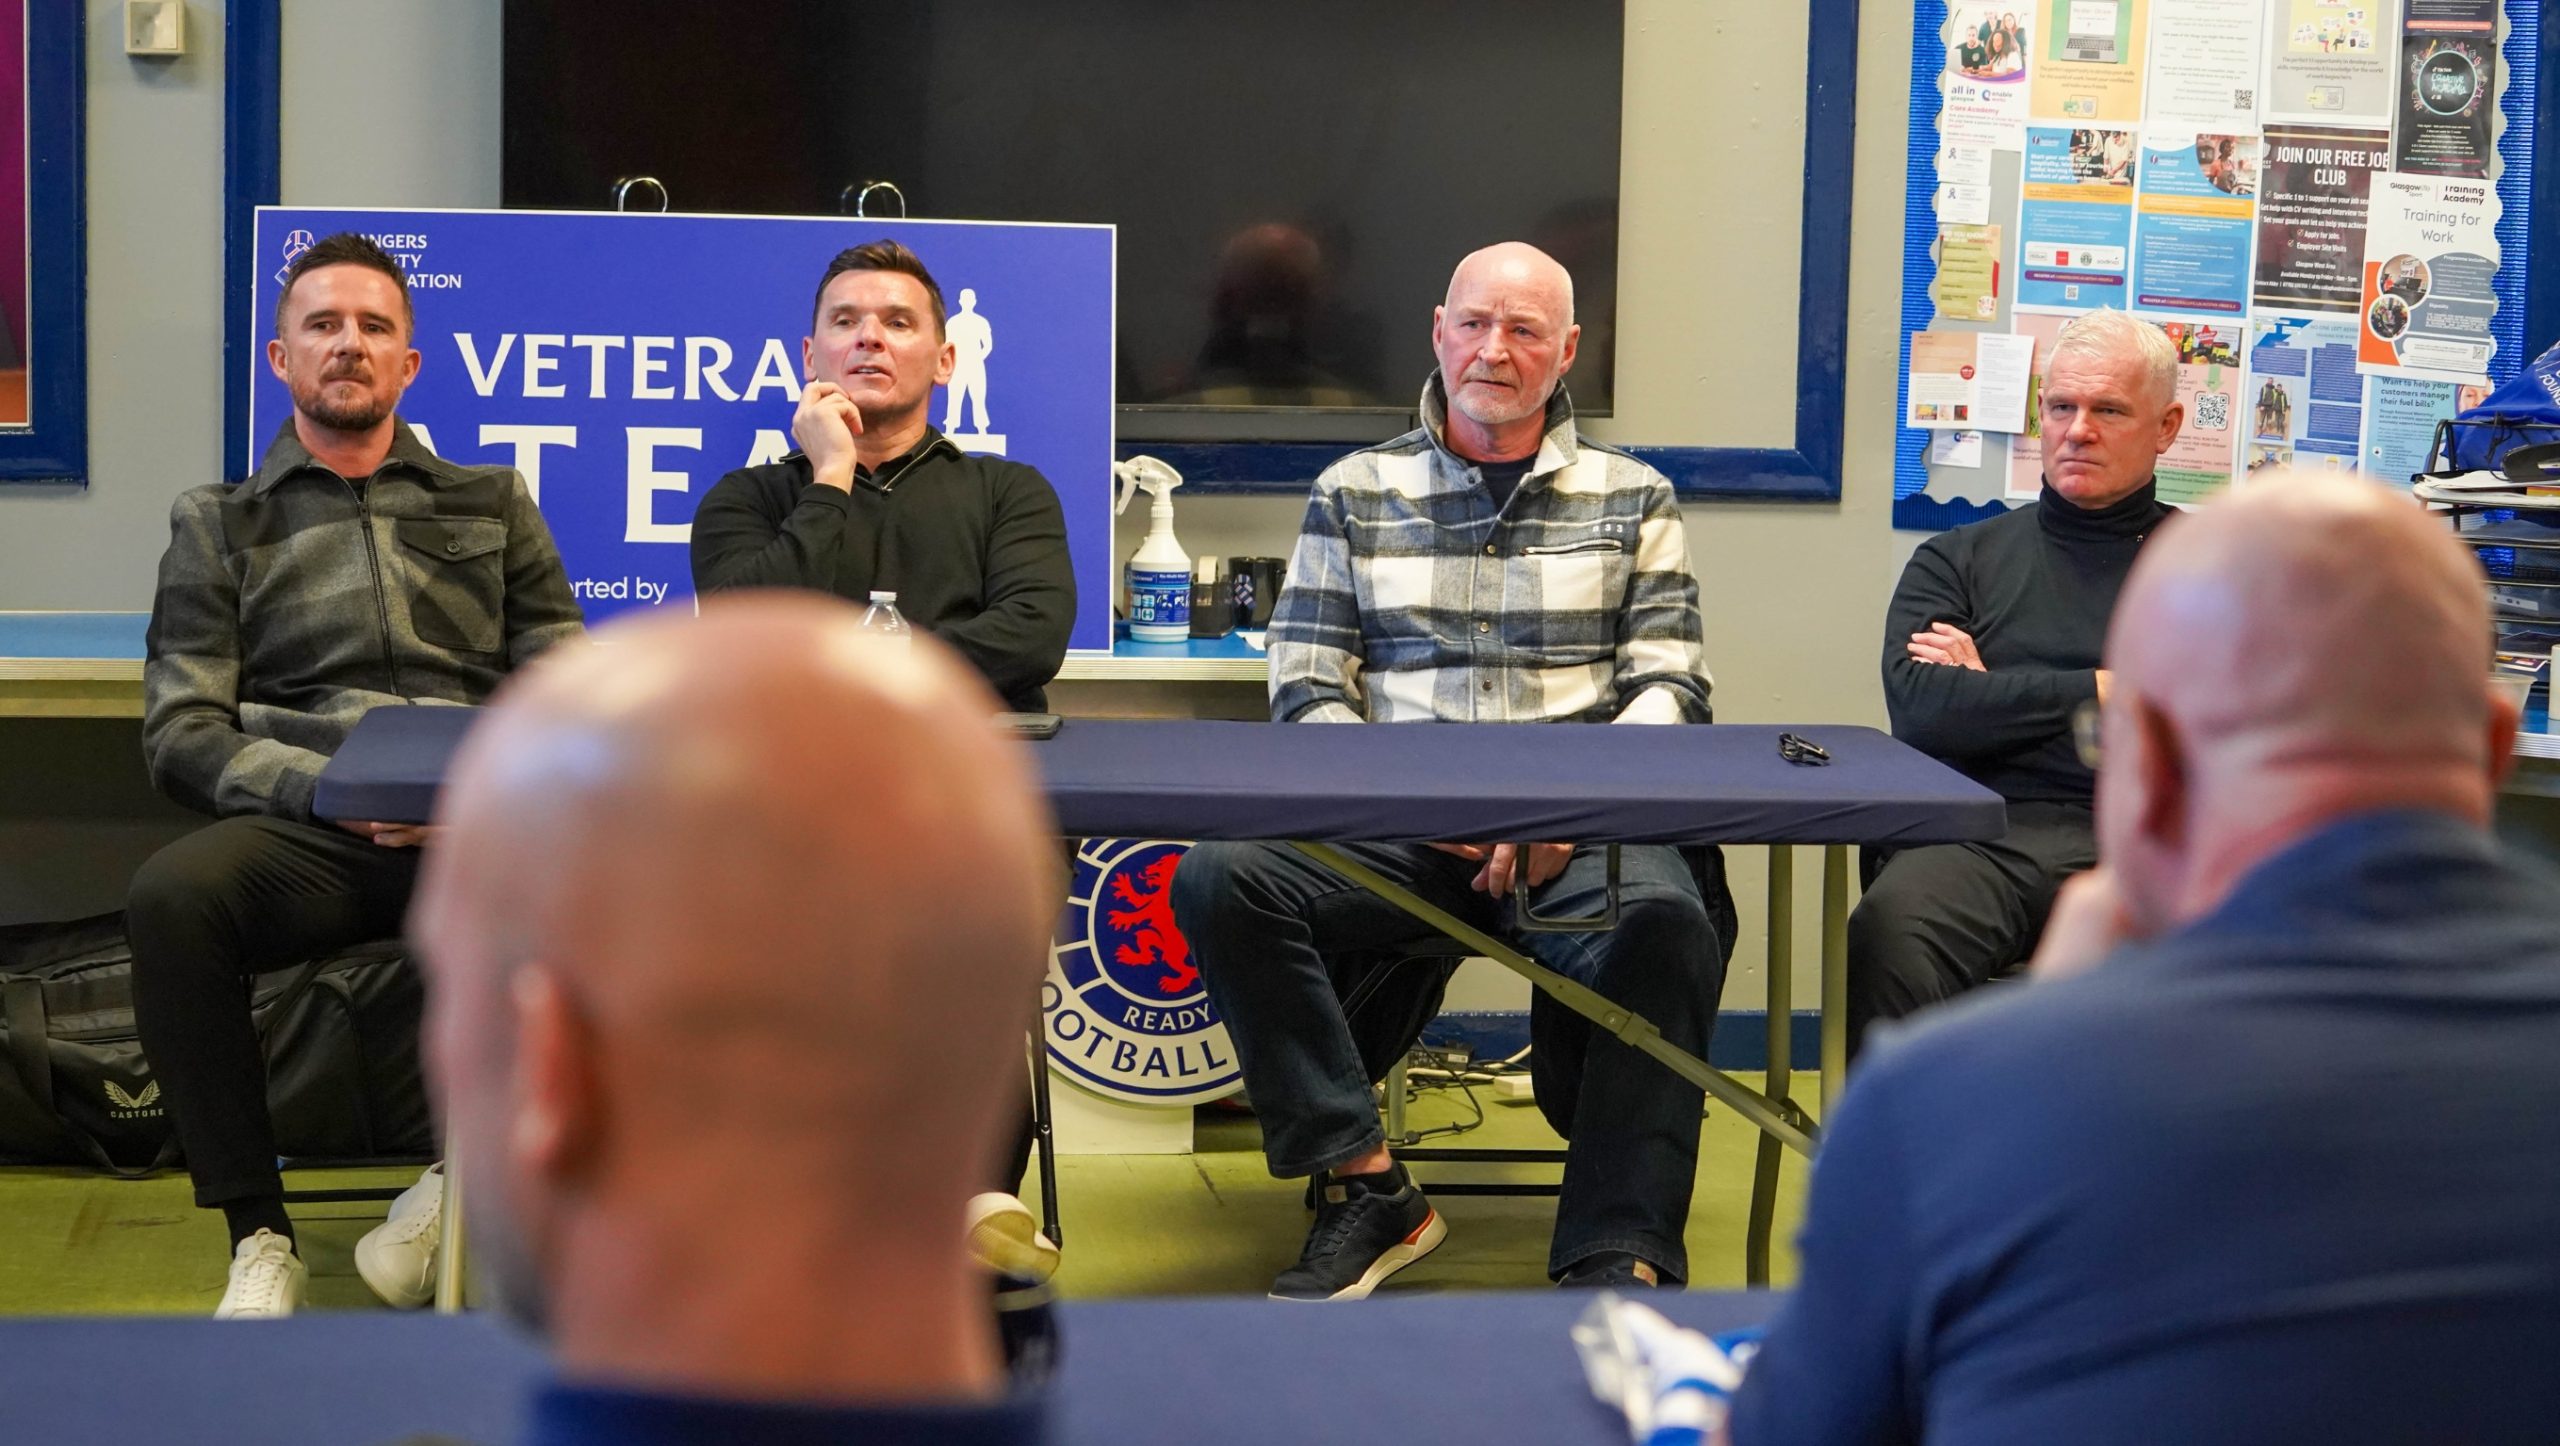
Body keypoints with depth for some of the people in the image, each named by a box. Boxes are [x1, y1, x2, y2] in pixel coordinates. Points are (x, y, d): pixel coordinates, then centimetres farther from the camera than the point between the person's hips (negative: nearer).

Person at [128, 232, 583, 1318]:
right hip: (302, 836, 0)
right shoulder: (219, 526, 20)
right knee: (171, 897, -35)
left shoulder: (492, 504, 24)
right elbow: (182, 733, 9)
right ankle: (257, 1236, -20)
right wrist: (332, 788, -10)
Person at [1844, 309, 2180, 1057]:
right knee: (1889, 935, -34)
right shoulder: (1960, 559, 21)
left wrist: (1999, 697, 5)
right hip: (1980, 834, 1)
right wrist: (2102, 690, 4)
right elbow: (1920, 708, 3)